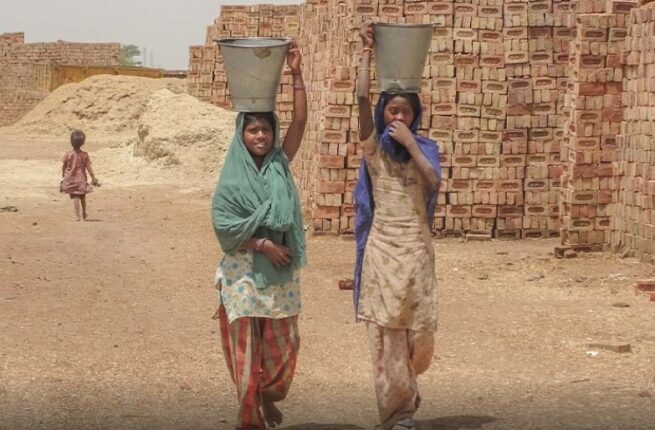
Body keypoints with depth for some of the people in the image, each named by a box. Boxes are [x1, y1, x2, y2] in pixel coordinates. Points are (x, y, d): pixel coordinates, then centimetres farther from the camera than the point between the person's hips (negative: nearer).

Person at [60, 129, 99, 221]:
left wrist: (63, 176, 16)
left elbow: (63, 166, 0)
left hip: (70, 179, -1)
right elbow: (89, 167, -8)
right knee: (83, 197, 17)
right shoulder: (84, 155, -9)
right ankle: (84, 214, 30)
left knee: (75, 197, 2)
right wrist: (93, 178, -1)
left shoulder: (68, 154, -9)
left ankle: (77, 216, -4)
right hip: (81, 179, 1)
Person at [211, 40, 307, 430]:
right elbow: (223, 223, -10)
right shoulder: (232, 179, -4)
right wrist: (262, 243, -16)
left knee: (283, 341, 5)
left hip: (282, 270, 3)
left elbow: (300, 121, -6)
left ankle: (269, 396, 32)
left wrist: (296, 74, -12)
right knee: (246, 343, 1)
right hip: (245, 271, -3)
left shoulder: (280, 165, 3)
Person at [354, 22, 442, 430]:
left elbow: (433, 182, -12)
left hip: (417, 246, 2)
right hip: (383, 246, -2)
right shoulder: (374, 146, 2)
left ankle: (404, 390, 31)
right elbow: (362, 99, -11)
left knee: (421, 332, 2)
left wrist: (410, 143, -12)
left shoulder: (425, 148, 8)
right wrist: (367, 52, -14)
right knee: (386, 331, -4)